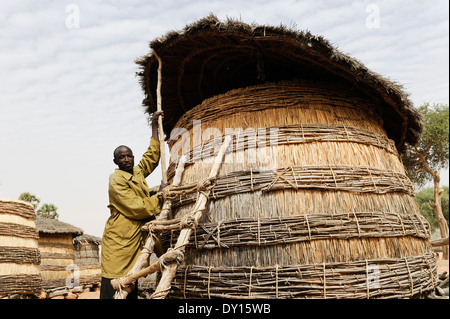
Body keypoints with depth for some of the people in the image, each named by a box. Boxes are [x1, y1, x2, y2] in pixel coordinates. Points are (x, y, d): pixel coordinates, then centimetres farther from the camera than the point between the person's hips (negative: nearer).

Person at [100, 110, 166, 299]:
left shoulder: (138, 173, 13)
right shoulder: (116, 179, -10)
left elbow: (152, 156, 26)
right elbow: (136, 208, -17)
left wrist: (154, 125, 24)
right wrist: (159, 195, -5)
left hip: (135, 238, 8)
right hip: (118, 240, -8)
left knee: (131, 289, 11)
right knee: (113, 289, -7)